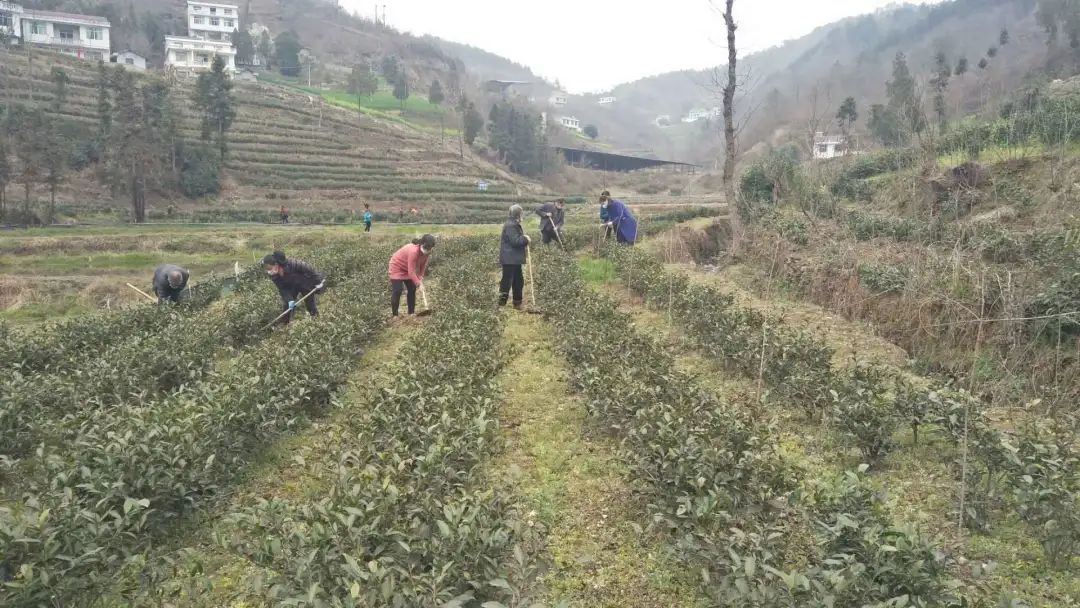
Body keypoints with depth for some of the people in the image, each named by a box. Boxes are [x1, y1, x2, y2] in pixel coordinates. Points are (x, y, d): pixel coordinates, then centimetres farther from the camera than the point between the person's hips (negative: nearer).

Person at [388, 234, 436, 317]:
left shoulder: (427, 252, -17)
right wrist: (418, 283, -30)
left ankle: (411, 312, 16)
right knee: (397, 290, -13)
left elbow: (423, 264, -2)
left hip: (408, 269, 8)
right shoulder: (413, 251, -40)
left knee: (412, 289, 6)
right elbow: (411, 271, -36)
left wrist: (420, 277, -9)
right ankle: (394, 315, -5)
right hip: (397, 267, -8)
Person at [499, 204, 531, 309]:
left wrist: (524, 240, 4)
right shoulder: (510, 225, -18)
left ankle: (517, 303, 24)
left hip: (515, 259, 11)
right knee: (507, 281, -6)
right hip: (509, 259, -11)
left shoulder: (515, 225, 16)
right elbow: (515, 241, -24)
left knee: (518, 281, 15)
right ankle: (501, 303, -2)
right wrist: (525, 239, -11)